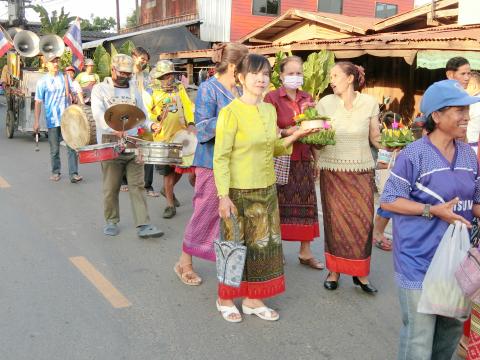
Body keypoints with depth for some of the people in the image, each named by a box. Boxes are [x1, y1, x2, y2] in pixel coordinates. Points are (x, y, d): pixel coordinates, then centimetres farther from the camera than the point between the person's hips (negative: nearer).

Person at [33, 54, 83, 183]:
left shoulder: (65, 77, 5)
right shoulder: (42, 81, -1)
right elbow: (38, 102, -1)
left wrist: (66, 80, -12)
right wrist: (36, 121, -4)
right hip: (52, 120, -1)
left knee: (72, 147, -6)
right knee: (54, 149, 9)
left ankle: (73, 174, -5)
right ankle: (55, 172, 24)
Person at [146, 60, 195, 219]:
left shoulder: (179, 88, 8)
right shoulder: (152, 92, -3)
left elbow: (188, 107, 3)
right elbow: (147, 114, -3)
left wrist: (191, 124, -11)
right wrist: (158, 118, -22)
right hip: (163, 137, -4)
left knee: (180, 167, 12)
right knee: (168, 172, 0)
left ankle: (167, 190, 39)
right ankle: (170, 205, 12)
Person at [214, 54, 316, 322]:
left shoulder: (270, 110, 7)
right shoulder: (231, 112, -13)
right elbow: (221, 157, -14)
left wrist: (295, 136, 1)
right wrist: (223, 196, -18)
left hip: (267, 188, 7)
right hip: (239, 190, -6)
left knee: (265, 242, 11)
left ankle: (253, 299, 27)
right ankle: (226, 299, 26)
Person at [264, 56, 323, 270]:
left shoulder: (307, 99, 12)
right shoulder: (272, 98, -4)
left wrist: (316, 159, 14)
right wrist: (286, 132, -26)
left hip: (304, 161, 5)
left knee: (306, 205, 6)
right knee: (280, 206, 1)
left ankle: (305, 252, 17)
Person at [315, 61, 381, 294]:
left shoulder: (369, 103, -1)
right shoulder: (325, 103, -1)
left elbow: (375, 138, 5)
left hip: (362, 170, 0)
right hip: (332, 170, 0)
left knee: (363, 220, -1)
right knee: (335, 220, 3)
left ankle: (360, 273, 15)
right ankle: (334, 271, 18)